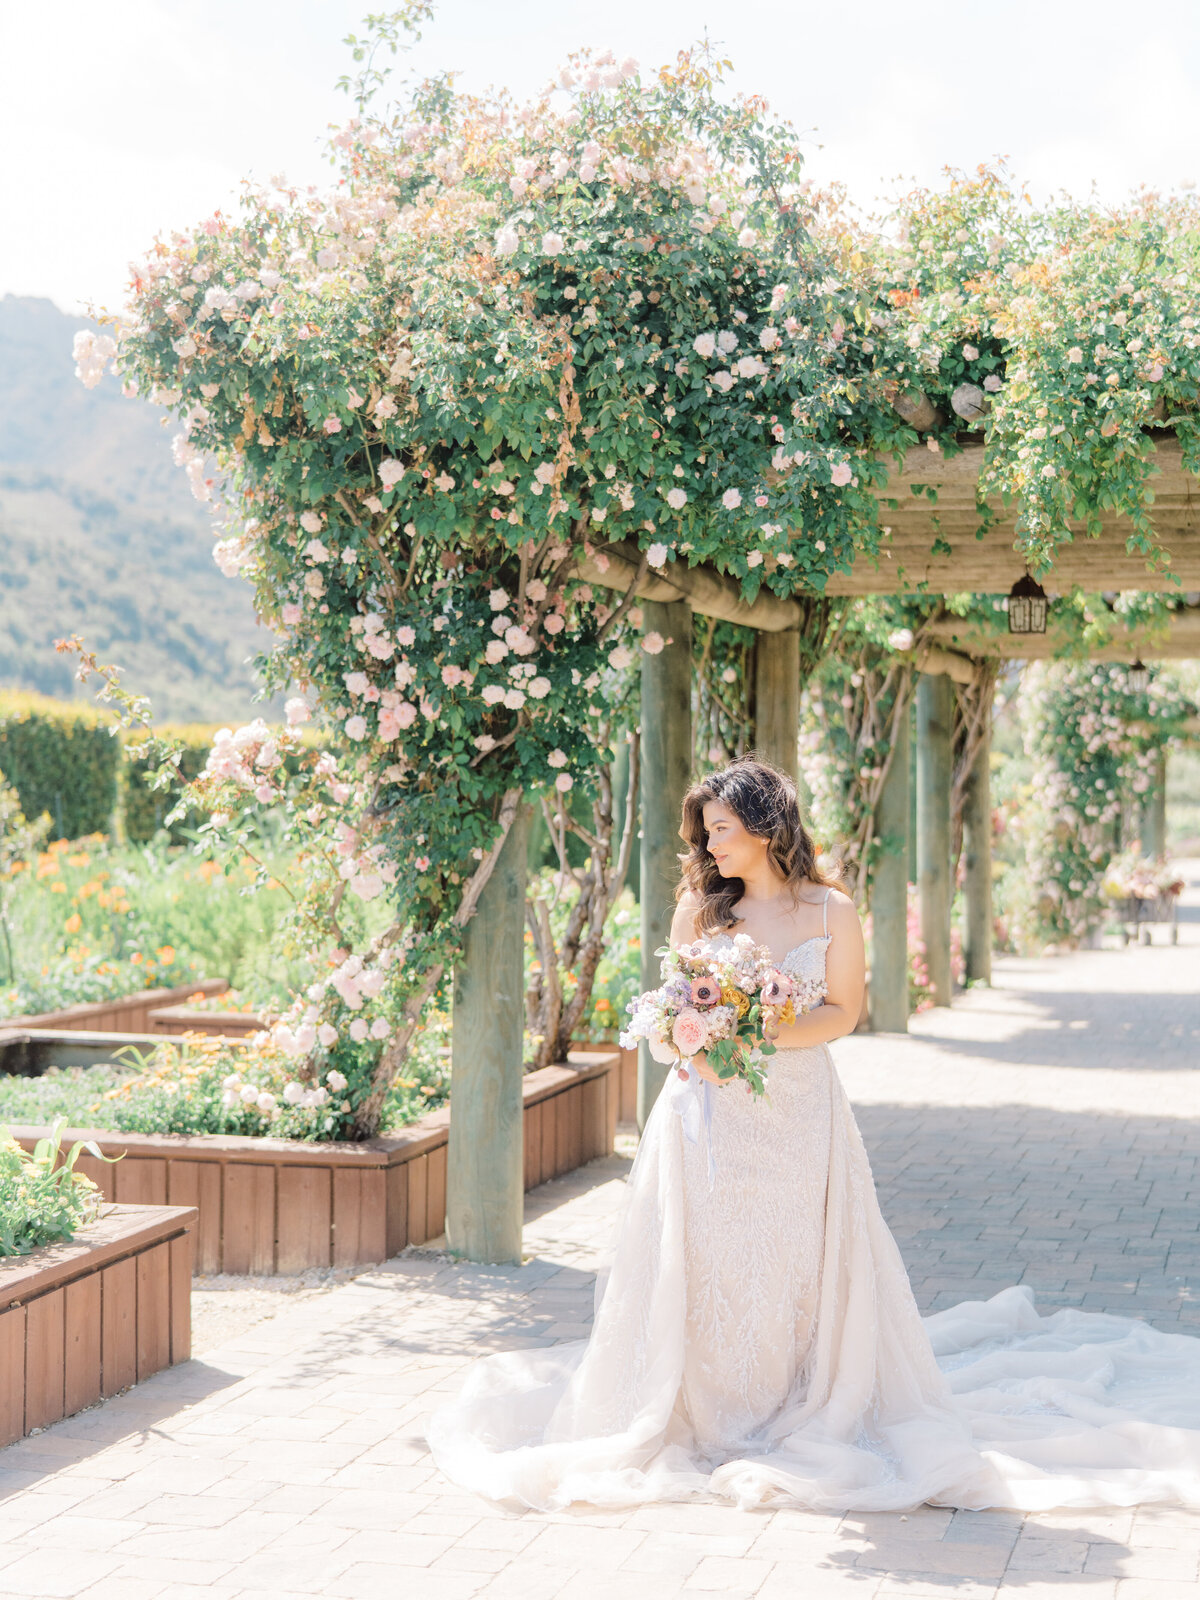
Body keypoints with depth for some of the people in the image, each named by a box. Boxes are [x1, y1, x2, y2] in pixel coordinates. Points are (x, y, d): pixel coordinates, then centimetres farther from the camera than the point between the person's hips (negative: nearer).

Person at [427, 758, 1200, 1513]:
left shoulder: (831, 910, 0)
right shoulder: (701, 907, 5)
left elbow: (841, 1012, -1)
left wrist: (761, 1035, -16)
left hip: (798, 1110, -1)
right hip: (710, 1109, 1)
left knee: (794, 1259, 3)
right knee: (703, 1261, -1)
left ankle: (797, 1409, 19)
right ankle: (708, 1409, 13)